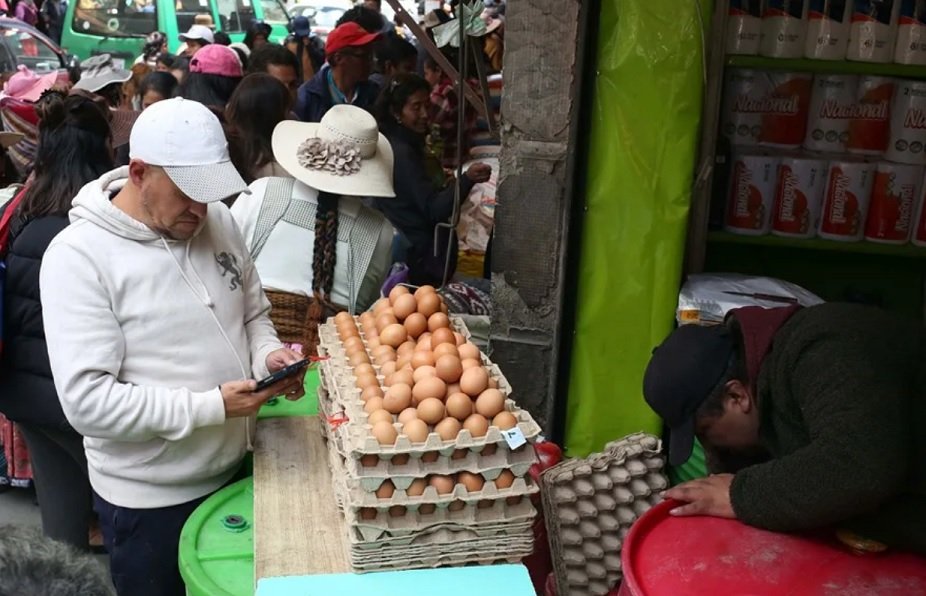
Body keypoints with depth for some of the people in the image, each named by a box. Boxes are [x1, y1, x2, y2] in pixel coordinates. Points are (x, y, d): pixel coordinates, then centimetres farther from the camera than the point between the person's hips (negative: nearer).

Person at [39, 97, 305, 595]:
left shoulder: (218, 220, -1)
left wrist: (267, 353, -11)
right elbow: (85, 400, -24)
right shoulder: (79, 255, -19)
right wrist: (209, 406, -27)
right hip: (148, 500, -5)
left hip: (235, 472, 6)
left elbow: (253, 314, 11)